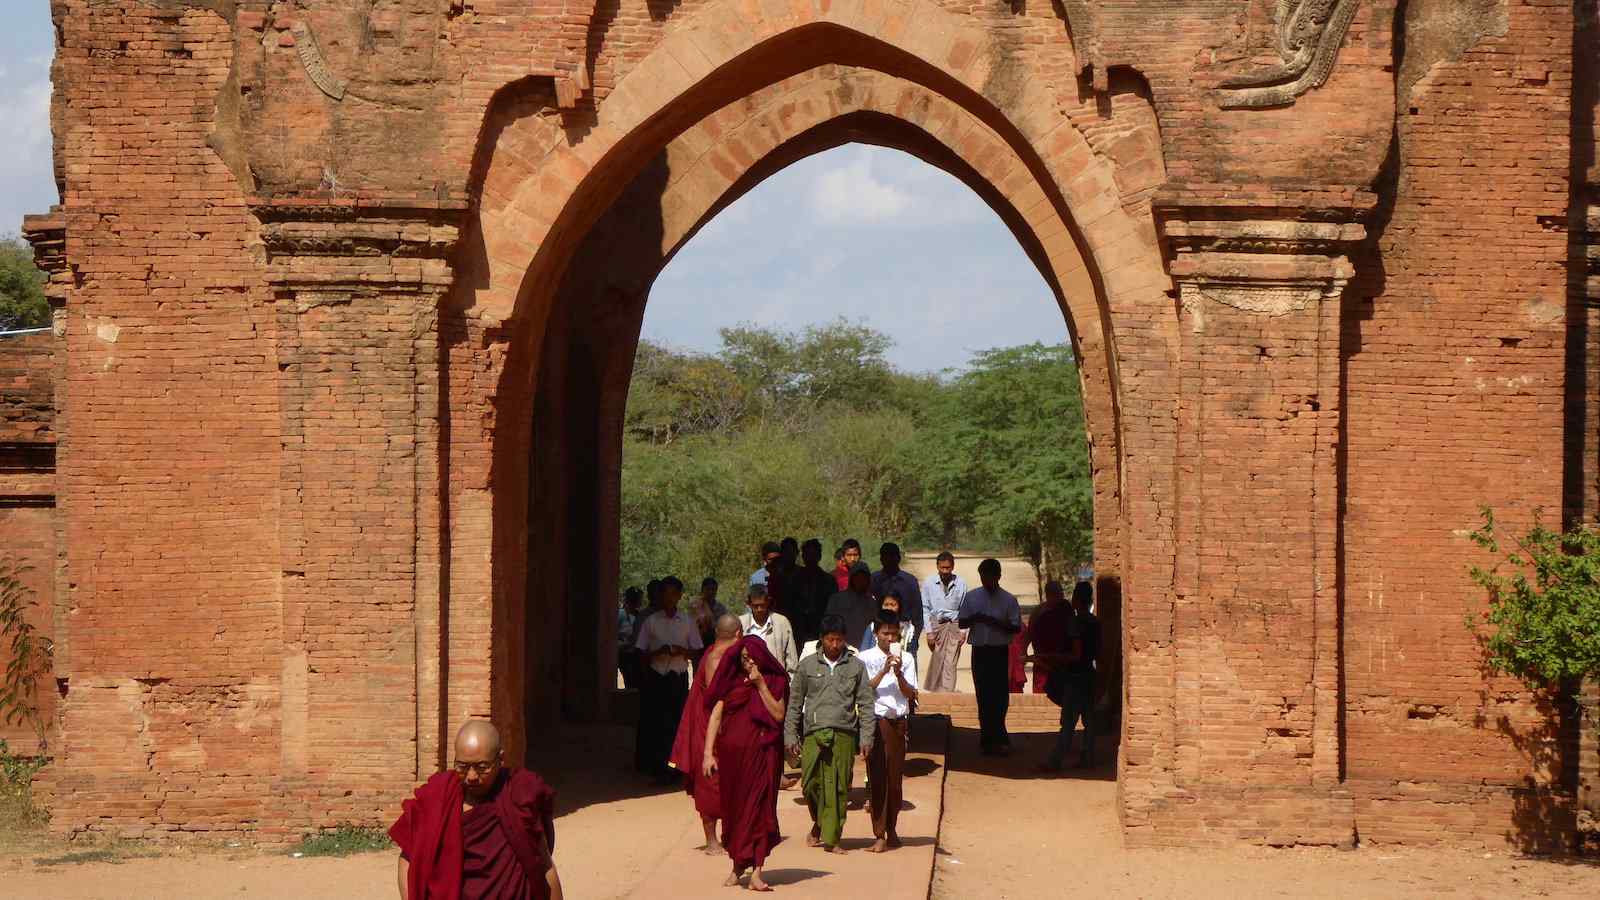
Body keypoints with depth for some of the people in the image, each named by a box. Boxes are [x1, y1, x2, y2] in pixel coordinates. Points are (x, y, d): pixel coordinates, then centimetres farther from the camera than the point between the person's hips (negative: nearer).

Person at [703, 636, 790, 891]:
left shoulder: (775, 681, 4)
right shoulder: (731, 681, 6)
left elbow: (779, 715, -7)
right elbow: (716, 715, 1)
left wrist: (760, 685, -12)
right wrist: (708, 753, -7)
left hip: (762, 754, -2)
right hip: (731, 753, 2)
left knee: (758, 808, -7)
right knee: (733, 809, 7)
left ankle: (756, 871, -11)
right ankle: (738, 865, 21)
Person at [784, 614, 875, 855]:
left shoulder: (856, 666, 10)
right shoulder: (808, 665, 10)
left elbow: (866, 704, 10)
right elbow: (794, 703, 12)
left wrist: (866, 737, 2)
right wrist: (790, 736, 6)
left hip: (844, 735, 0)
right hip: (814, 734, 0)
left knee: (839, 788, -3)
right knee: (811, 783, -7)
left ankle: (831, 838, 2)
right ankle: (818, 823, 20)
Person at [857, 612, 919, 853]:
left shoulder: (906, 658, 7)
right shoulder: (865, 658, 1)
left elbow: (910, 694, 2)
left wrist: (898, 673, -14)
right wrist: (884, 670, -16)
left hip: (898, 722, 2)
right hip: (875, 720, -2)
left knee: (895, 776, 7)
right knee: (876, 777, -5)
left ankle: (891, 830, 21)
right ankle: (879, 835, -5)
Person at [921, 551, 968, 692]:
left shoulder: (960, 584, -3)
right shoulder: (929, 583, -4)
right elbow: (925, 609, -1)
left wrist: (963, 631, -1)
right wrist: (929, 632, -4)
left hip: (954, 626, 0)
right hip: (936, 624, 0)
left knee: (950, 664, -4)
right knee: (936, 662, -1)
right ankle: (931, 691, 11)